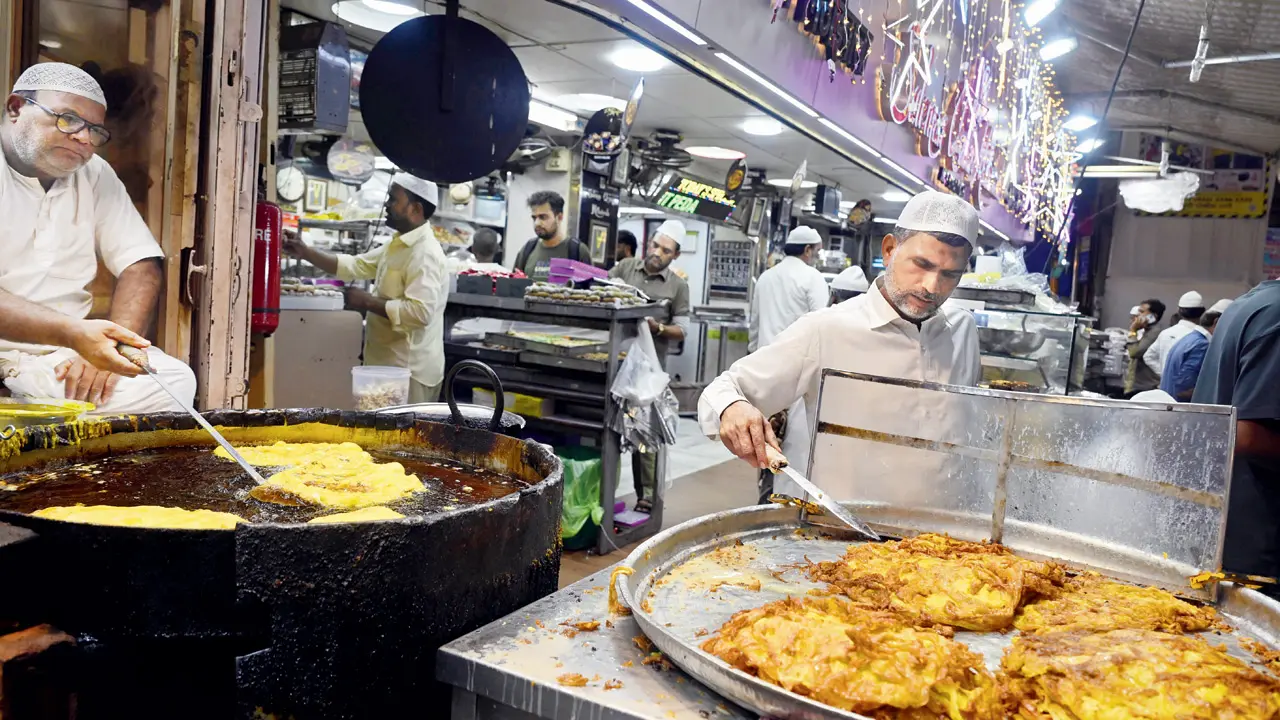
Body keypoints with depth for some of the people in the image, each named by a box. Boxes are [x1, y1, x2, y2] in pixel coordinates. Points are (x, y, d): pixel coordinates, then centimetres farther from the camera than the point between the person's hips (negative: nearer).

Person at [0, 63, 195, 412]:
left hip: (57, 356, 6)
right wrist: (73, 334, -37)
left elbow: (141, 266, 5)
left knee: (174, 381, -21)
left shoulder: (95, 175, 11)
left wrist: (112, 347, -14)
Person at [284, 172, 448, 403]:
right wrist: (306, 253, 7)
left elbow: (420, 312, -30)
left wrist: (368, 302, -21)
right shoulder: (398, 246, 12)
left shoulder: (425, 254, -20)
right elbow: (355, 265, 16)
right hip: (392, 364, 10)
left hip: (409, 371, -10)